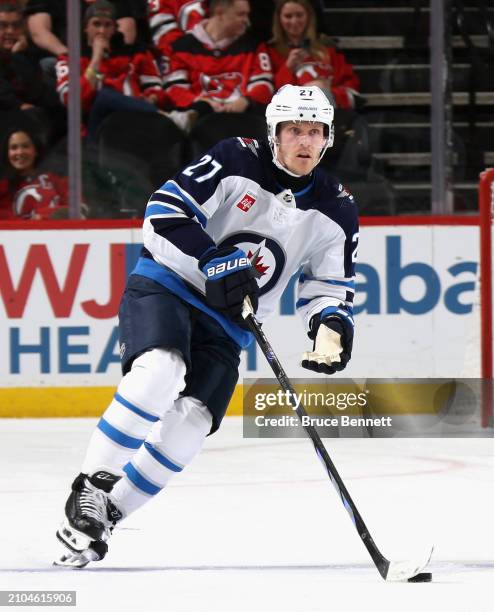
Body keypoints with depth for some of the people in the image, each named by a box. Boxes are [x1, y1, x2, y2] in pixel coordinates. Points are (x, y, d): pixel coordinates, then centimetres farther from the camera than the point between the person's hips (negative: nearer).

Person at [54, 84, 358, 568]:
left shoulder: (335, 212, 4)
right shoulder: (236, 161, -10)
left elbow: (330, 287, 10)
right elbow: (164, 212, -15)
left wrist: (332, 326, -12)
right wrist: (212, 263, -26)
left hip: (227, 324, 4)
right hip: (164, 287, -4)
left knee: (189, 423, -16)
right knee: (160, 373, -33)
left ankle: (103, 515, -4)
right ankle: (91, 487, -23)